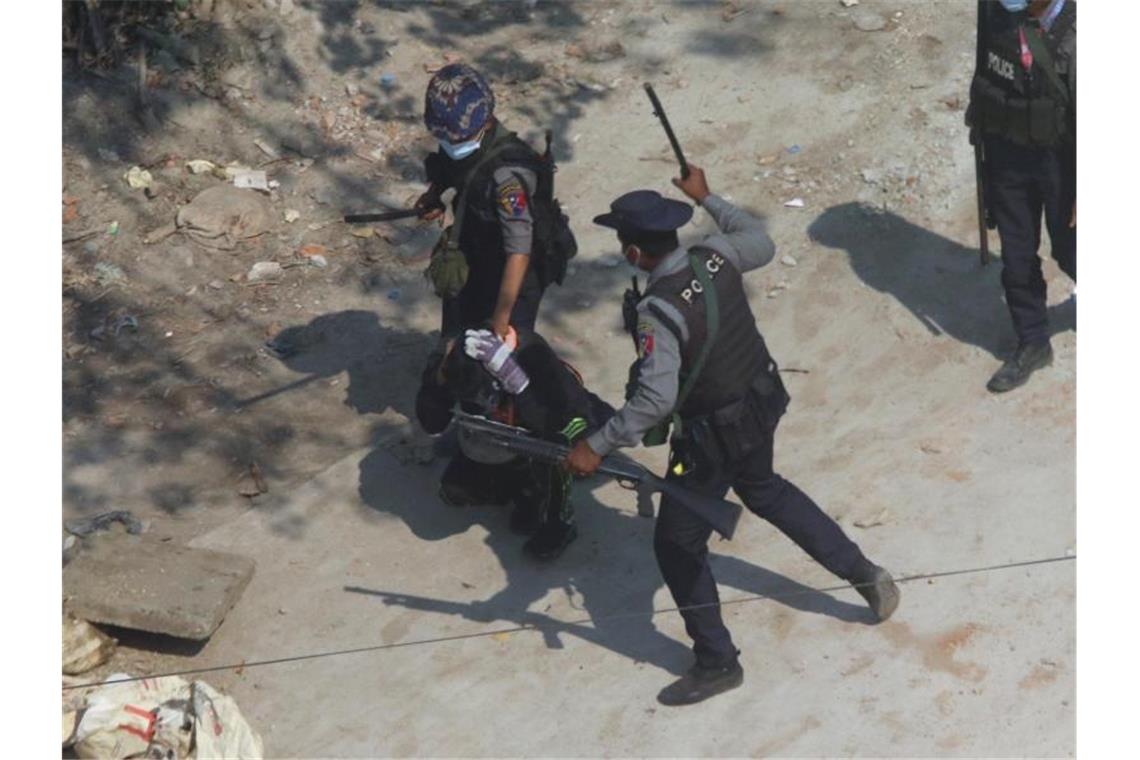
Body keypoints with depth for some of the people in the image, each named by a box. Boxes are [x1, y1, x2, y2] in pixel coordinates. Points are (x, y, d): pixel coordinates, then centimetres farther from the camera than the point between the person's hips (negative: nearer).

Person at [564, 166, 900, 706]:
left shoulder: (658, 311, -31)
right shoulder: (716, 258, -11)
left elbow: (654, 399, -37)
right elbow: (762, 244, 12)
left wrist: (597, 446, -30)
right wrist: (707, 198, 21)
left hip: (712, 437, -8)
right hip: (761, 404, 8)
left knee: (677, 543, 10)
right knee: (762, 489, 36)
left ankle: (716, 662, 21)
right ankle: (861, 572, 40)